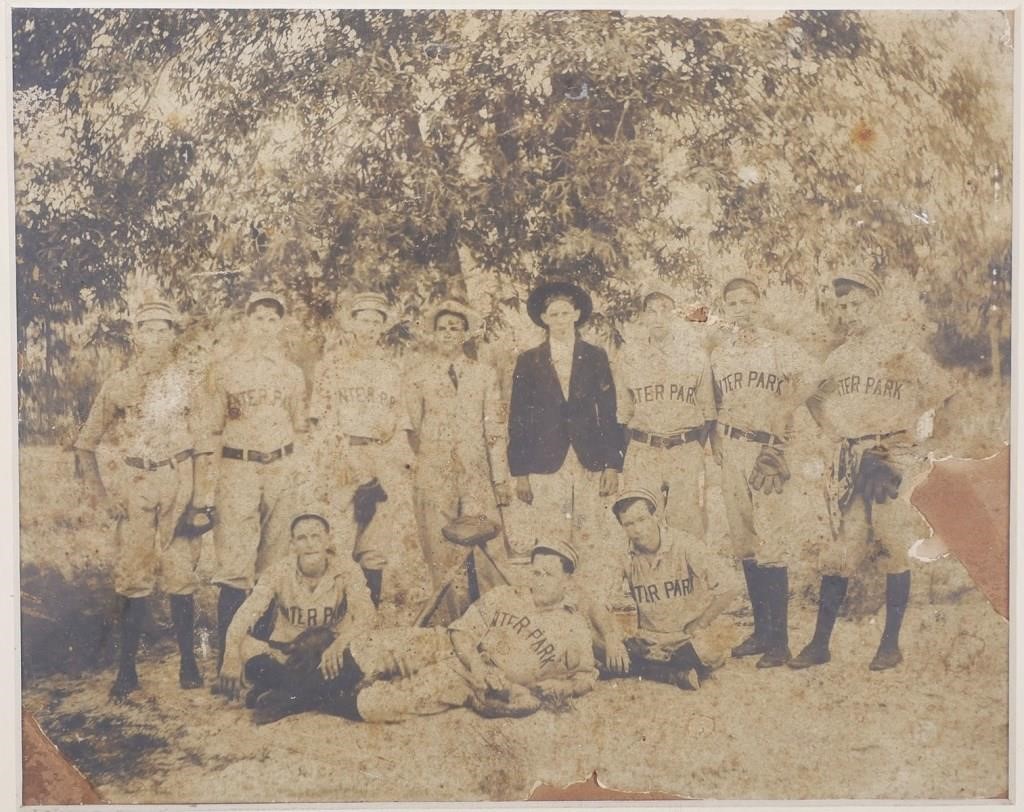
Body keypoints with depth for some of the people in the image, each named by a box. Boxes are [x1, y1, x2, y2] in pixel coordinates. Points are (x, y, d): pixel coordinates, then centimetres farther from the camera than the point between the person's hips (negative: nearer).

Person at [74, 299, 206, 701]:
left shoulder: (185, 381, 5)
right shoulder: (117, 384, 2)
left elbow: (197, 438, 8)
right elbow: (85, 445, 6)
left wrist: (197, 491, 1)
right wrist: (101, 494, 0)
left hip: (178, 485, 0)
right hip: (133, 487, 0)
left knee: (181, 575, 2)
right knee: (133, 577, 2)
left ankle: (188, 662, 12)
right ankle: (127, 668, 10)